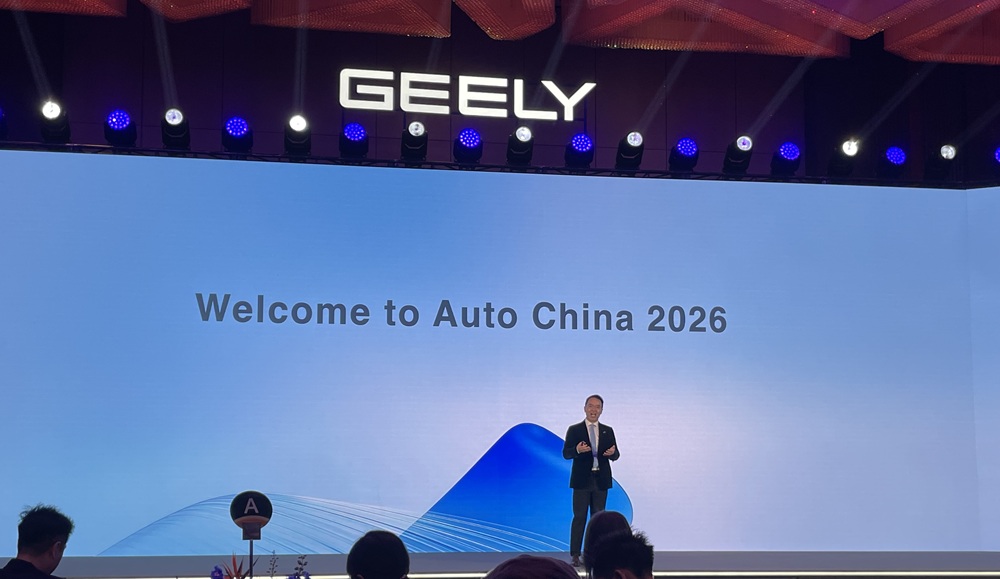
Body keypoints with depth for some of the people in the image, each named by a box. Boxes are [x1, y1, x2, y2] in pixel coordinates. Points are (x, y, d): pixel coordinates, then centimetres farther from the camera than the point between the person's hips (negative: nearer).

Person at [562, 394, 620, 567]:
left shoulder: (608, 431, 10)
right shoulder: (574, 430, 0)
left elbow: (615, 455, 7)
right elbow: (566, 454, -7)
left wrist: (612, 452, -17)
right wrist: (577, 450, -28)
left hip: (601, 481, 3)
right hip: (582, 480, -3)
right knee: (579, 517, -3)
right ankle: (575, 555, -1)